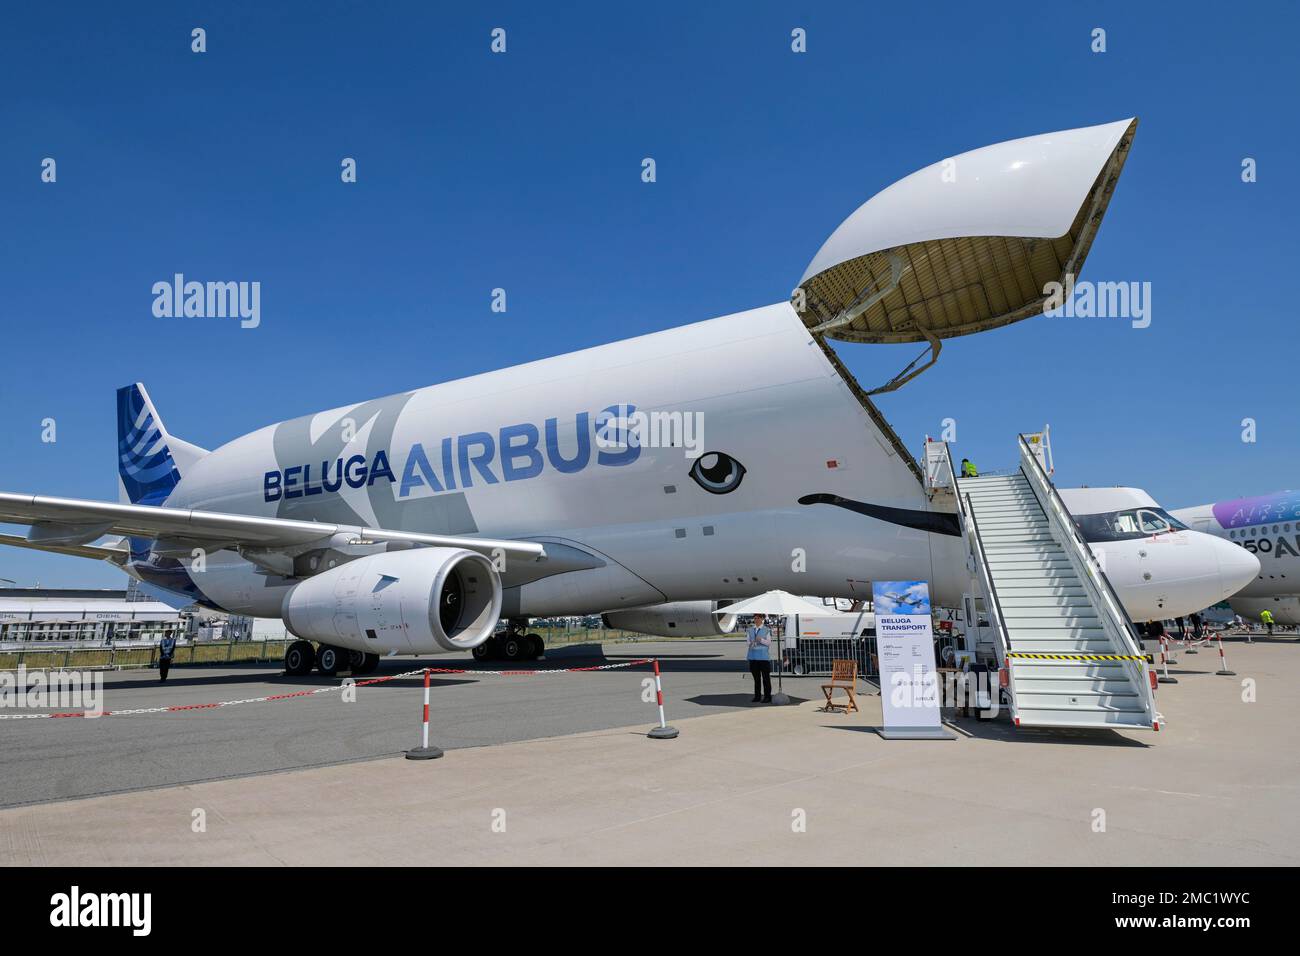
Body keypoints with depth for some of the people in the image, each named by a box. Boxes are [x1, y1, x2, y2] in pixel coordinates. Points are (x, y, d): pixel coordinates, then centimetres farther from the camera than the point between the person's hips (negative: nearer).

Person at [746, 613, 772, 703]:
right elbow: (747, 642, 10)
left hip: (764, 656, -3)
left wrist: (761, 640, -17)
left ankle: (767, 696, 2)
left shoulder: (766, 630, 2)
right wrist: (750, 643, -11)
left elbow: (769, 643, -1)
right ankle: (757, 696, 16)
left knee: (766, 677, -3)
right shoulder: (750, 630, 11)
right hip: (753, 656, 4)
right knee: (756, 677, 9)